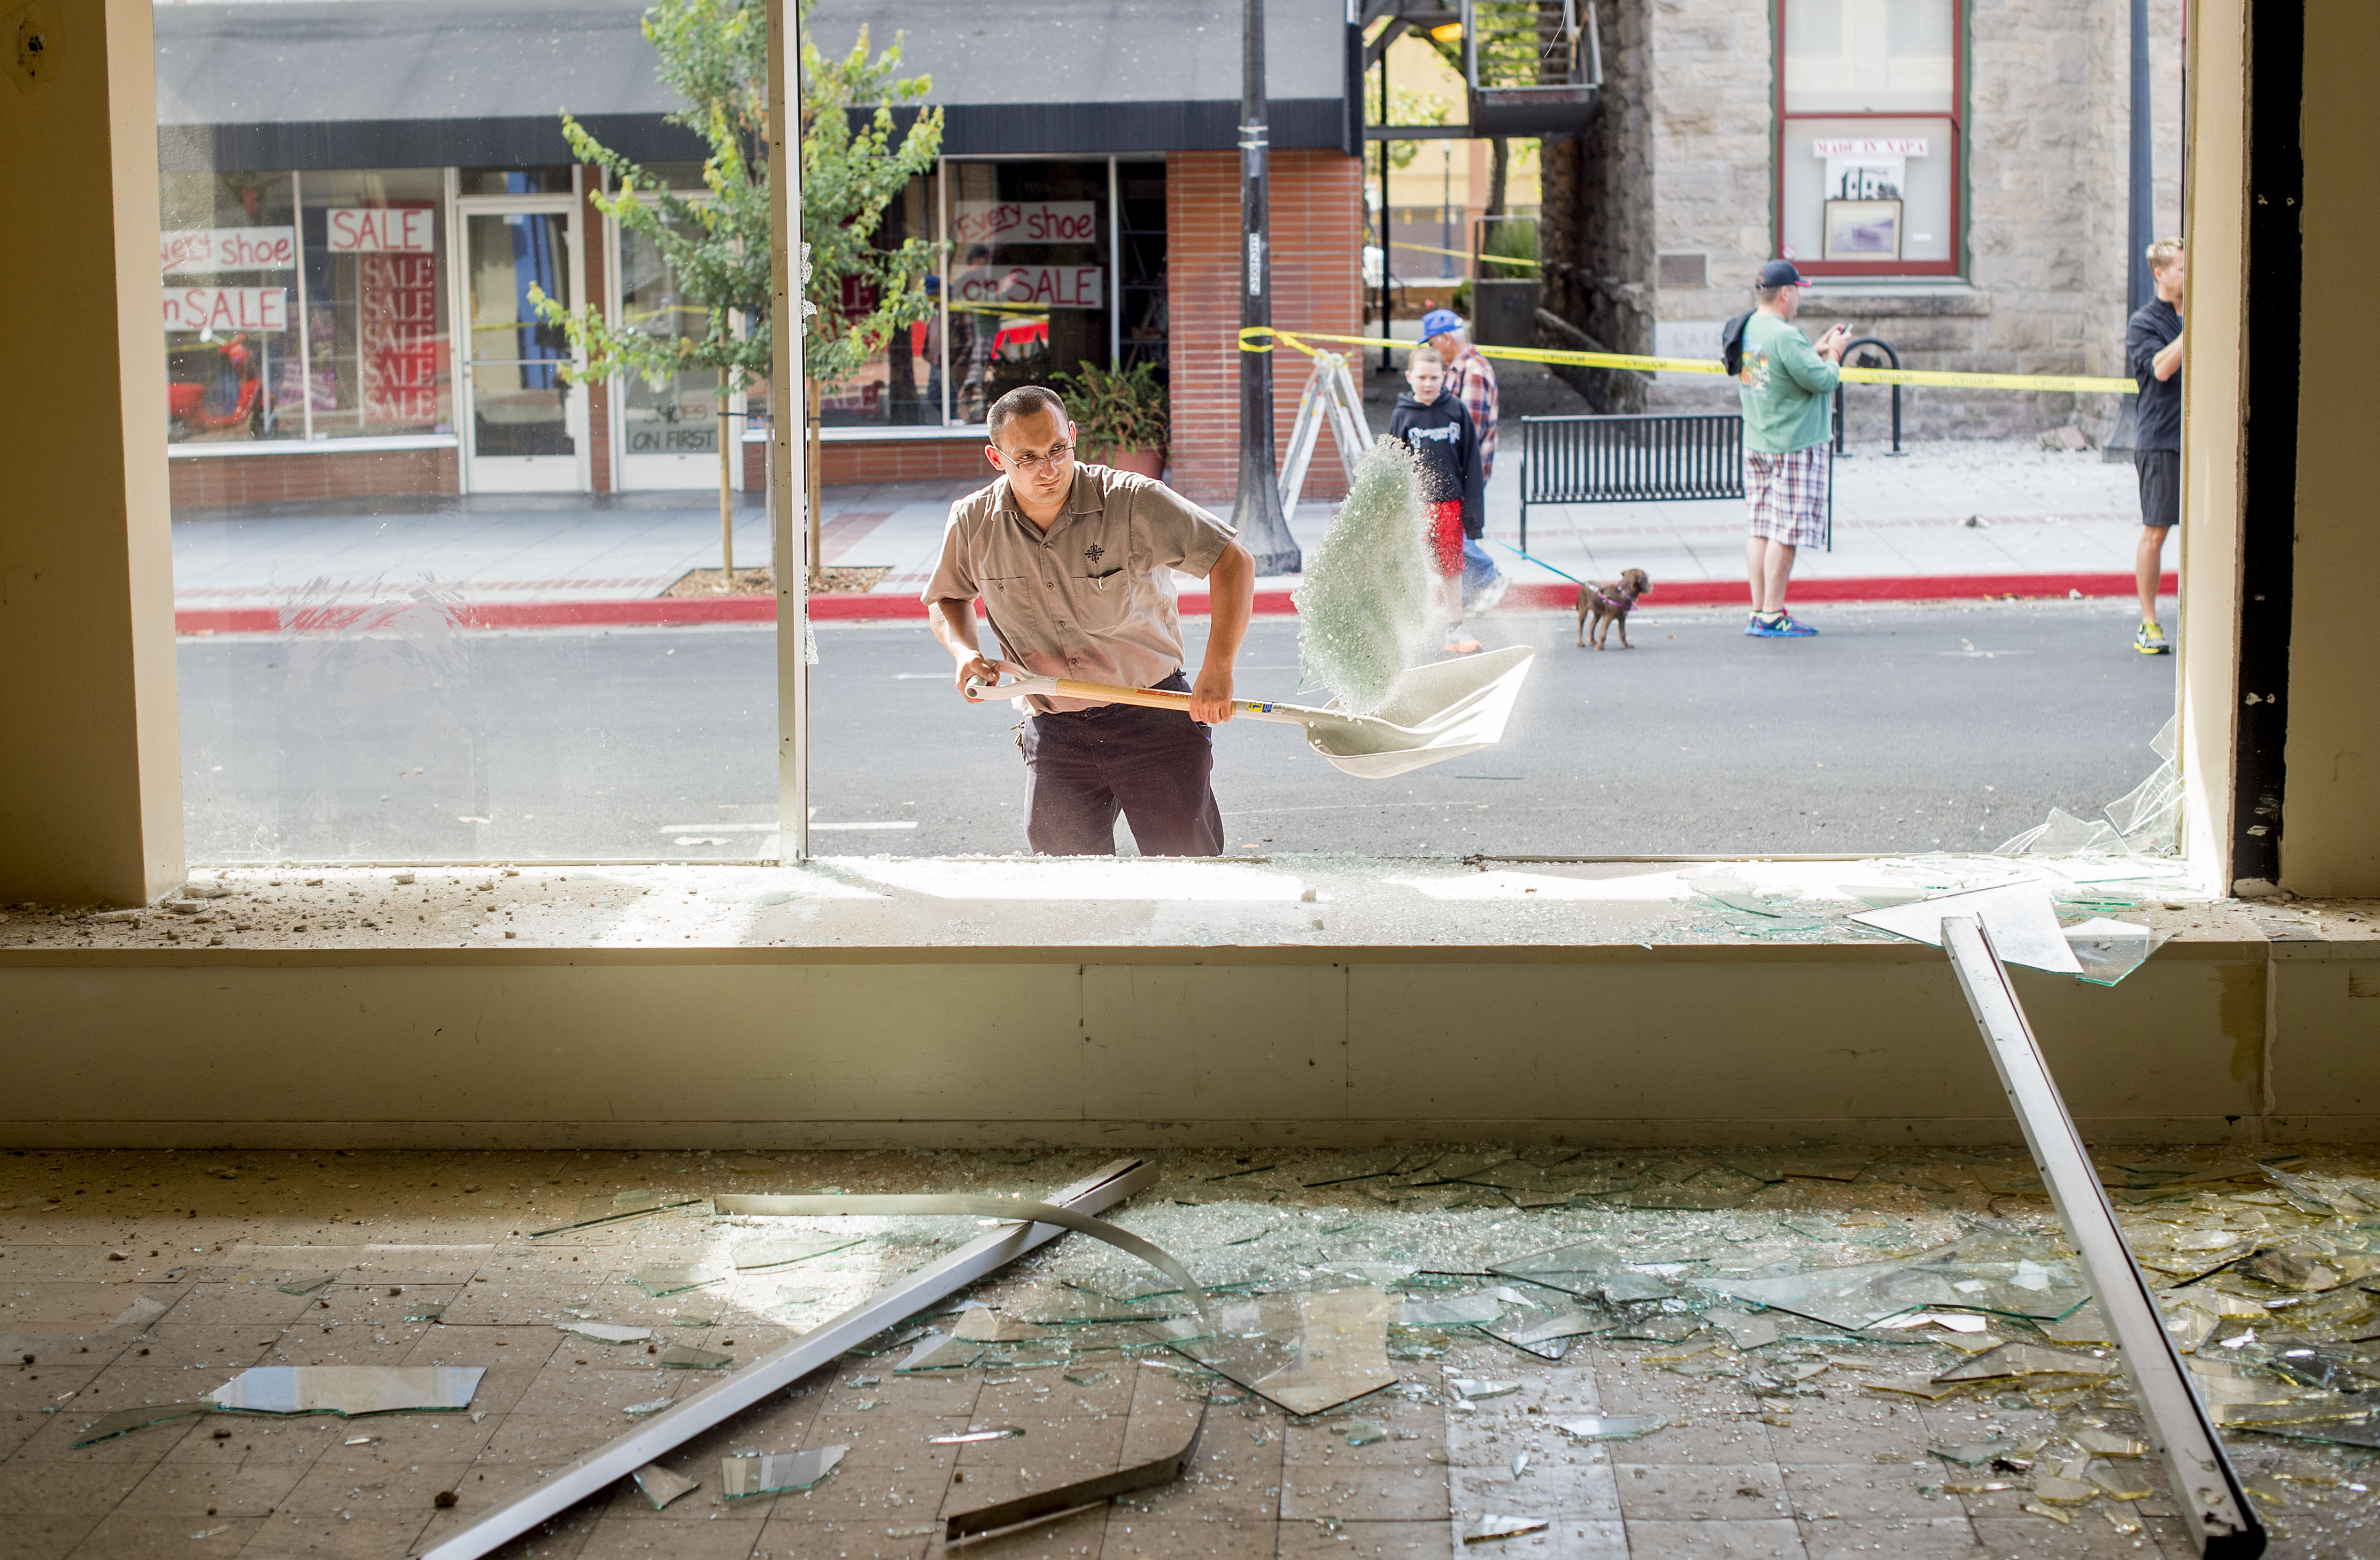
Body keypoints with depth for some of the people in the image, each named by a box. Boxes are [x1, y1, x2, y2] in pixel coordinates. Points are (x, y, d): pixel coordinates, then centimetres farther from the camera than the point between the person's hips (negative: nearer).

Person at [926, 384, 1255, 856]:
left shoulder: (1134, 502, -14)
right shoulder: (973, 524, -3)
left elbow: (1233, 561, -13)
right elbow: (947, 597, 17)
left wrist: (1217, 670, -23)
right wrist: (964, 652, -5)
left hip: (1154, 719, -3)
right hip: (1054, 734, 3)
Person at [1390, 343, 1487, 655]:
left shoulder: (1457, 411, 2)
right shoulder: (1402, 416, 0)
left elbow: (1471, 464, 5)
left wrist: (1473, 511, 1)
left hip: (1450, 503, 1)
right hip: (1415, 504, -1)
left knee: (1452, 569, 8)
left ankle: (1455, 632, 17)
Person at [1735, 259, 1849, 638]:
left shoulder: (1748, 330, 8)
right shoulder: (1785, 336, -20)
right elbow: (1823, 380, -18)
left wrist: (1818, 350, 14)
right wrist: (1833, 354, 0)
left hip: (1756, 444, 9)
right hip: (1793, 445, -9)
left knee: (1761, 529, 10)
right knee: (1786, 532, -3)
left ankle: (1759, 611, 12)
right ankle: (1772, 616, -1)